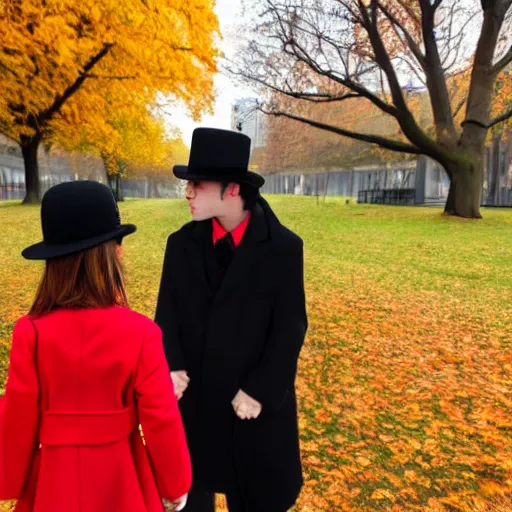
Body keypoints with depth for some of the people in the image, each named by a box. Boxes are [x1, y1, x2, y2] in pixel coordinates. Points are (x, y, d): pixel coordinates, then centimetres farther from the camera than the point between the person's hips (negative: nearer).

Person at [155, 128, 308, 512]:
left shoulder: (283, 247, -12)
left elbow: (290, 328, -11)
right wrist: (171, 368, -15)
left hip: (255, 402, -2)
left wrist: (260, 391, -14)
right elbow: (167, 313, 0)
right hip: (192, 398, 3)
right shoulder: (182, 243, -2)